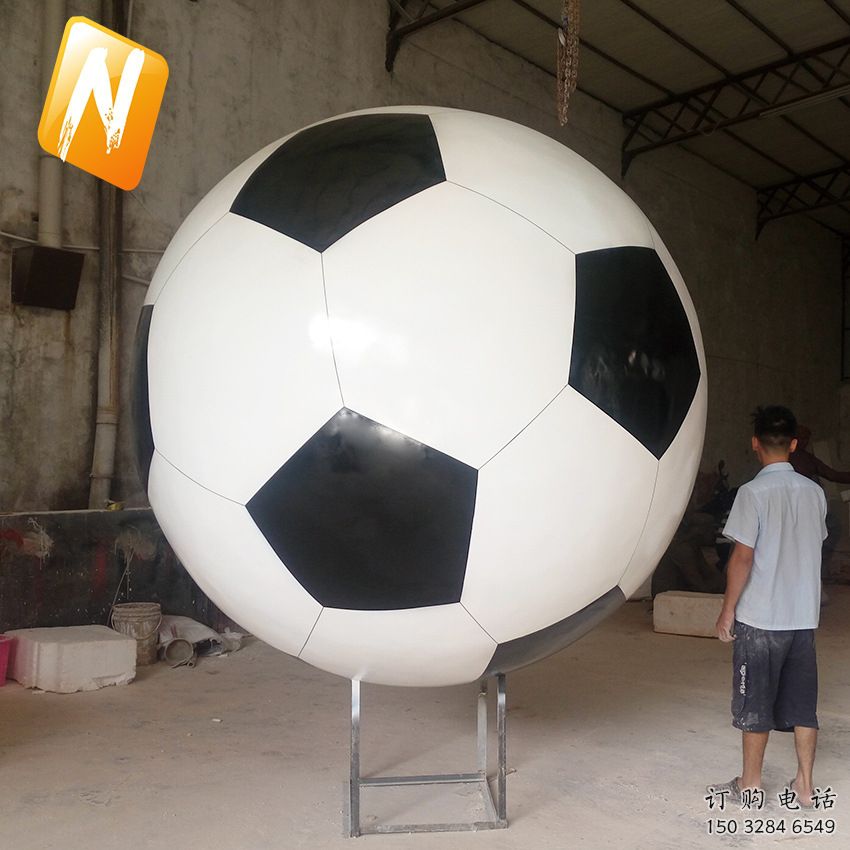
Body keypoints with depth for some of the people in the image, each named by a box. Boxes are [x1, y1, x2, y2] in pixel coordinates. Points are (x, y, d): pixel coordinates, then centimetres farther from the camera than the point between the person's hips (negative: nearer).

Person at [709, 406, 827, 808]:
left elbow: (743, 557, -16)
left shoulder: (754, 492, -14)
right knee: (802, 702, 13)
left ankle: (750, 783, 18)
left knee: (756, 703, 6)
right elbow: (815, 546, 13)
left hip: (761, 616, -5)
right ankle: (804, 784, 20)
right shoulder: (815, 492, 4)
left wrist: (727, 610, -8)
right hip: (804, 615, 6)